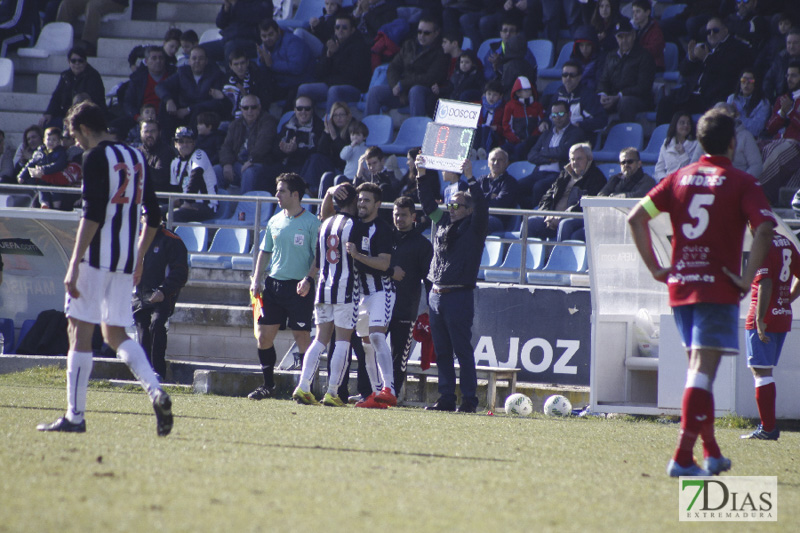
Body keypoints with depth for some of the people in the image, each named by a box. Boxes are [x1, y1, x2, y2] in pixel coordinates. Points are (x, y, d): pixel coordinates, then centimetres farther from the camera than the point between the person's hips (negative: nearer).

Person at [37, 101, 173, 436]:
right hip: (127, 259, 7)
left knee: (80, 331, -1)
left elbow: (92, 214, -17)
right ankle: (156, 392, -7)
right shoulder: (135, 158, 15)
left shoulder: (96, 157, -9)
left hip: (98, 256, -7)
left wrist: (74, 264, -18)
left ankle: (75, 415, -2)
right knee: (115, 334, 14)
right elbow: (153, 217, 18)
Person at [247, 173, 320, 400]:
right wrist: (257, 280, 7)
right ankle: (268, 385, 17)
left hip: (299, 287, -6)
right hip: (273, 284, 6)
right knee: (263, 335, 5)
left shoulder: (311, 223, -6)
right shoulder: (275, 221, 11)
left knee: (302, 336, -5)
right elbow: (265, 252, 18)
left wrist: (308, 279, -19)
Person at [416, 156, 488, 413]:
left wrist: (470, 178, -24)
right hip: (436, 294, 7)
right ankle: (446, 398, 13)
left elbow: (482, 207, -18)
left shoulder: (474, 227, -2)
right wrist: (423, 174, 14)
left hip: (459, 296, -7)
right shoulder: (443, 221, 14)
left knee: (463, 350, -6)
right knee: (442, 351, 9)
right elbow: (428, 203, 23)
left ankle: (469, 400, -4)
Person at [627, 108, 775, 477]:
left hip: (680, 286, 5)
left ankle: (712, 453, 25)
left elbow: (636, 217, 5)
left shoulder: (679, 178, 10)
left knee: (697, 368, 18)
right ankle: (682, 457, -18)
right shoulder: (741, 183, -3)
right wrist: (748, 278, -13)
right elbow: (764, 229, -18)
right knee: (703, 370, -7)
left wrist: (654, 267, 7)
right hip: (719, 288, -5)